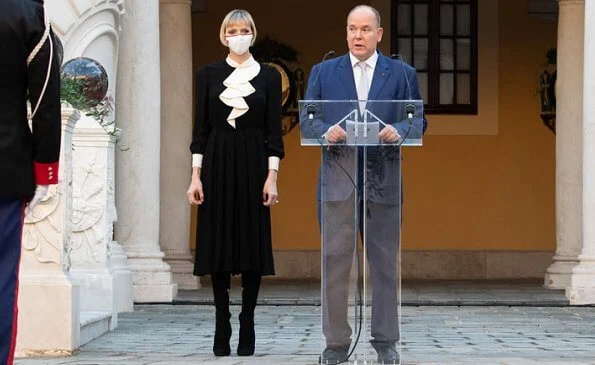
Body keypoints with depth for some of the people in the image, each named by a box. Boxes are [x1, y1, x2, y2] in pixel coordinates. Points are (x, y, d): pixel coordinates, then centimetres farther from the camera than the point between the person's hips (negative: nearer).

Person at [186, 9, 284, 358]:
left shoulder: (269, 75, 3)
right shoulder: (208, 74, 5)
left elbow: (274, 130, 1)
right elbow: (201, 128, 4)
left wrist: (272, 176, -7)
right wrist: (196, 176, -2)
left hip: (253, 164, -1)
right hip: (217, 164, 1)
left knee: (253, 245, -1)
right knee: (218, 245, 1)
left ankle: (247, 329, 6)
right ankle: (222, 329, 7)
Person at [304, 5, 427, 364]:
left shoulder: (403, 74, 8)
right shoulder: (323, 72, 10)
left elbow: (417, 121, 5)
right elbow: (309, 118, 7)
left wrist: (398, 131, -17)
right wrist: (326, 131, -15)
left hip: (384, 181, 0)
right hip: (338, 179, 0)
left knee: (385, 263, 5)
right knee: (335, 261, -1)